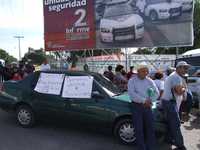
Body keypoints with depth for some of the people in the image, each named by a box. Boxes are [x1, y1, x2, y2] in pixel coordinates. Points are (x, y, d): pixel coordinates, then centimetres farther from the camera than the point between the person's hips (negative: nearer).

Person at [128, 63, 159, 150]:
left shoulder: (149, 81, 8)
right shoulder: (132, 81, -3)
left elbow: (156, 93, 7)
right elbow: (131, 93, -16)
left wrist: (150, 100, -10)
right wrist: (144, 100, -18)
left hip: (147, 106, 4)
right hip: (136, 106, -3)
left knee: (150, 128, 6)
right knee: (139, 129, 1)